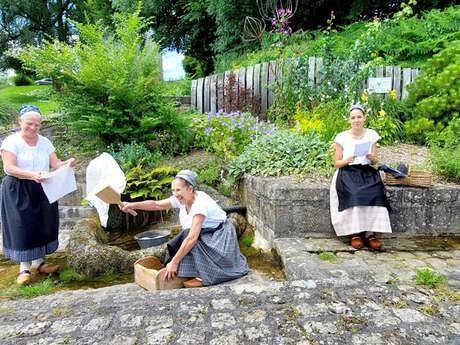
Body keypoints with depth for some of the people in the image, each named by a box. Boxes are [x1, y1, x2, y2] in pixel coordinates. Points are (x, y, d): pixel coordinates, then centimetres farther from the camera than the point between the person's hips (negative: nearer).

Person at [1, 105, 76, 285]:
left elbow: (55, 163, 1)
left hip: (42, 190, 5)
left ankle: (38, 262, 21)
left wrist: (67, 164, -21)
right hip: (18, 191, -4)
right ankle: (24, 267, 7)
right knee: (22, 226, -4)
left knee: (43, 224, 7)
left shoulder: (45, 142, 8)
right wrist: (32, 175, -32)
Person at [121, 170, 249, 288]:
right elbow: (156, 205, -9)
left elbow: (192, 238, -36)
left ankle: (205, 277, -15)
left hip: (220, 236, -8)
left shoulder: (200, 203, -32)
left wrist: (174, 262, -33)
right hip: (205, 234, 8)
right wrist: (133, 205, -22)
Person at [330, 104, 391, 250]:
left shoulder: (371, 135, 8)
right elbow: (337, 163, 3)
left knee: (375, 192, -28)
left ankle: (370, 233, -20)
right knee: (354, 194, -32)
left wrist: (372, 158, -11)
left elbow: (375, 162, 13)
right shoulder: (342, 137, 0)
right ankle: (354, 233, -20)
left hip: (366, 171, 3)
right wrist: (347, 160, -18)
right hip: (347, 172, -2)